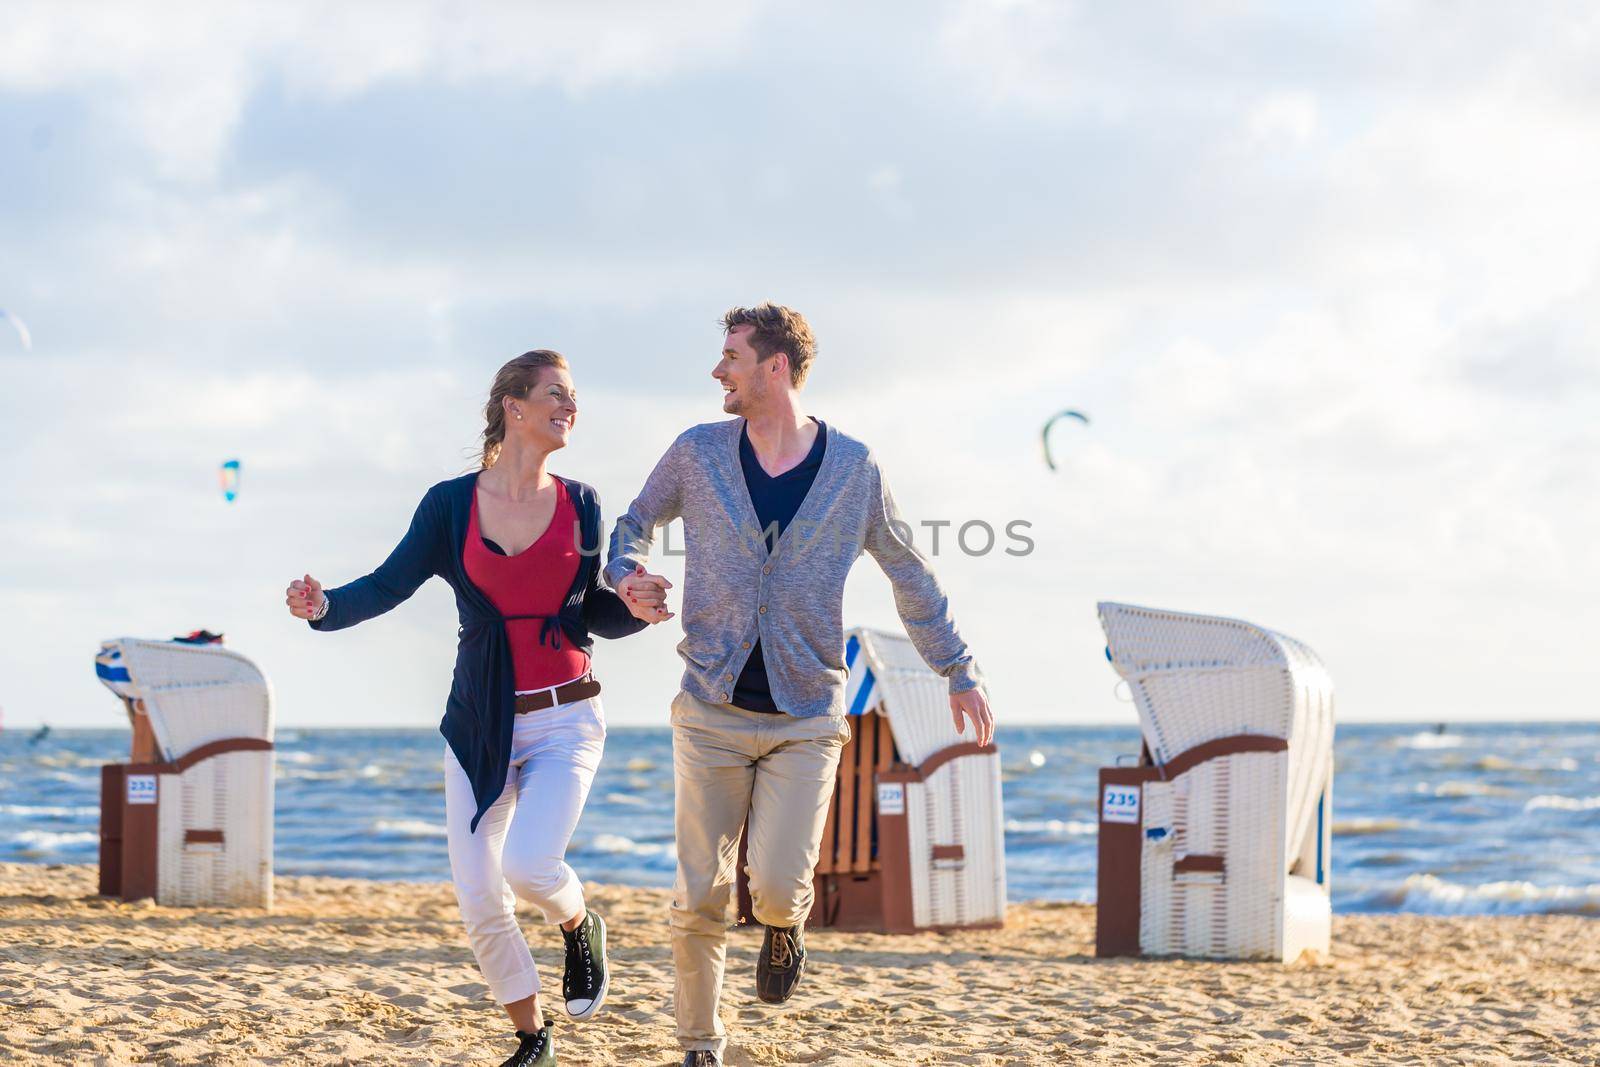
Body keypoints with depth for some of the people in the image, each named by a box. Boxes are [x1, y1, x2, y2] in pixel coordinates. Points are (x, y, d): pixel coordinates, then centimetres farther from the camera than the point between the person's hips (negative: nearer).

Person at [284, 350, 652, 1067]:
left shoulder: (580, 505, 4)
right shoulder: (452, 504, 0)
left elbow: (594, 613, 12)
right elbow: (390, 584, -6)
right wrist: (325, 607, -26)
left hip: (565, 719, -1)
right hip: (479, 725, 1)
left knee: (527, 865, -24)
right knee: (480, 906, -3)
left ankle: (580, 926, 11)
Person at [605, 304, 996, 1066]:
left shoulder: (852, 468, -2)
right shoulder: (698, 454, -1)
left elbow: (909, 573, 10)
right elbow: (634, 525, 15)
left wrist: (959, 672, 13)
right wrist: (627, 578, -8)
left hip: (806, 719, -1)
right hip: (712, 715, 1)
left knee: (777, 888, -15)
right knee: (699, 898, 0)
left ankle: (785, 923, 23)